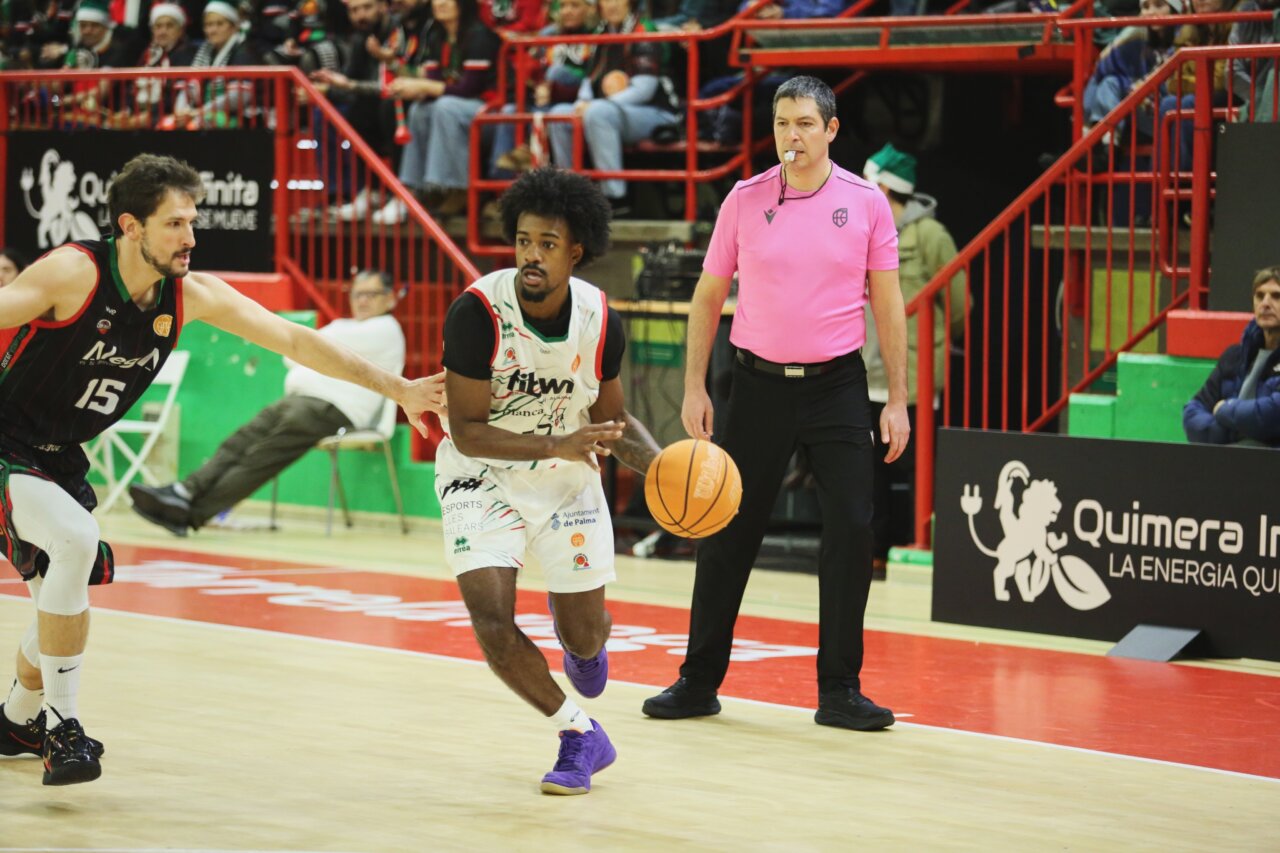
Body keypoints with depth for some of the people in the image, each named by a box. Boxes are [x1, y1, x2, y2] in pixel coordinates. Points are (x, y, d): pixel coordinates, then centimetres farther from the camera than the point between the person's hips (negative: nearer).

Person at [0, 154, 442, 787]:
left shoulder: (191, 295, -5)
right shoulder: (73, 273, -23)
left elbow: (294, 340, -1)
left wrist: (397, 389, -3)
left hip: (60, 460, 7)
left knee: (64, 603, 16)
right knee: (75, 540, -30)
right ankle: (62, 730, -21)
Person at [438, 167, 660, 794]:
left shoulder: (598, 319, -13)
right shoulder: (477, 312, -25)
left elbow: (611, 419, 3)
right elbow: (468, 432, -25)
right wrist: (557, 445, -38)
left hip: (567, 480, 3)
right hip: (481, 476, -3)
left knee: (584, 637, 9)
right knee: (493, 625, -19)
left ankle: (575, 623, 51)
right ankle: (581, 735, 6)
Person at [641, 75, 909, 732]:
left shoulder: (866, 203, -1)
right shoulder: (745, 200, 1)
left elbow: (887, 304, 3)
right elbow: (708, 296, 8)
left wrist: (897, 400, -2)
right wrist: (694, 387, 2)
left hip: (837, 383, -1)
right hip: (759, 381, 1)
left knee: (851, 531, -6)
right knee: (728, 532, 4)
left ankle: (839, 690, 3)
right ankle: (699, 681, 15)